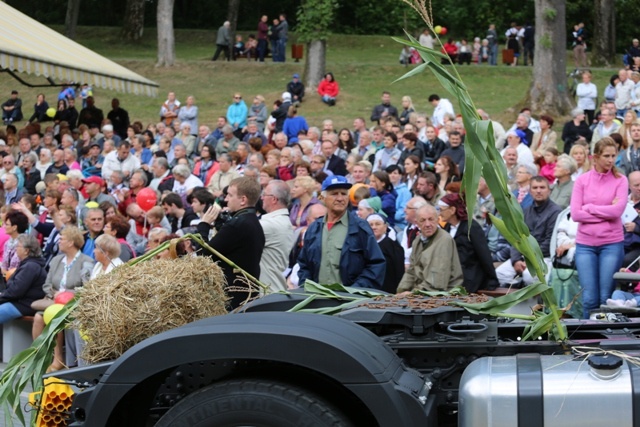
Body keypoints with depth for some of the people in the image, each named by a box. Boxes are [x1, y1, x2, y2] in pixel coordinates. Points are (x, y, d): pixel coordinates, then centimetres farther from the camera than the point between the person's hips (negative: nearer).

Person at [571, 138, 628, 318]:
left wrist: (589, 208, -5)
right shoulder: (582, 180, 4)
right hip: (585, 244, 1)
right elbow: (575, 214, -5)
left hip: (612, 244, -1)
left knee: (607, 297, -1)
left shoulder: (620, 180, 2)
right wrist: (606, 212, -8)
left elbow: (618, 210, -11)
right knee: (589, 299, 0)